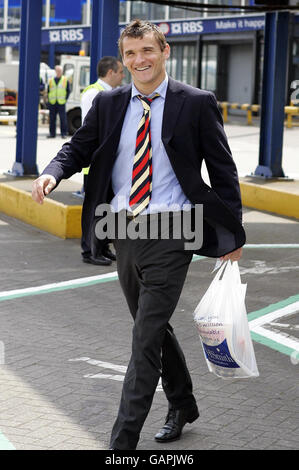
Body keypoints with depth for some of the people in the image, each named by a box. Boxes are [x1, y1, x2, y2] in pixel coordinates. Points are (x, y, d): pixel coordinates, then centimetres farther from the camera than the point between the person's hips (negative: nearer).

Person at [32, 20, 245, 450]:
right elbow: (80, 146, 8)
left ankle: (123, 439, -2)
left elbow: (223, 170, -1)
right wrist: (53, 173, -16)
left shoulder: (196, 103, -4)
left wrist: (233, 235, -2)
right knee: (154, 327, 19)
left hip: (170, 235, -5)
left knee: (146, 337, -8)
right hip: (125, 231, 5)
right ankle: (182, 405, 40)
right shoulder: (108, 104, 7)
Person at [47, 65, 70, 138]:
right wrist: (49, 100, 7)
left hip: (61, 103, -3)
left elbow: (68, 91, 6)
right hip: (52, 103, 3)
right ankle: (52, 133, 13)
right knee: (52, 119, 6)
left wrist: (65, 99, -2)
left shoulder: (65, 80, 5)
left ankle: (64, 133, 0)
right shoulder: (51, 80, 11)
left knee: (63, 119, -6)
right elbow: (48, 91, 16)